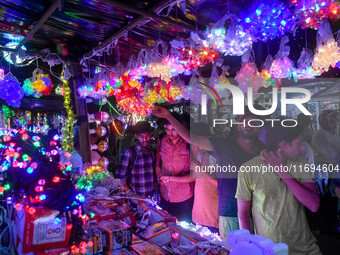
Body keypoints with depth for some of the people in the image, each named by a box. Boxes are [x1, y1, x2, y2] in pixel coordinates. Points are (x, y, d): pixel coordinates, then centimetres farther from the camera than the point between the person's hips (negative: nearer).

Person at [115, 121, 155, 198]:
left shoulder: (151, 151, 6)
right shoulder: (128, 152, -10)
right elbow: (120, 178, -11)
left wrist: (154, 184, 4)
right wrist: (132, 195, -17)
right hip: (136, 197, -5)